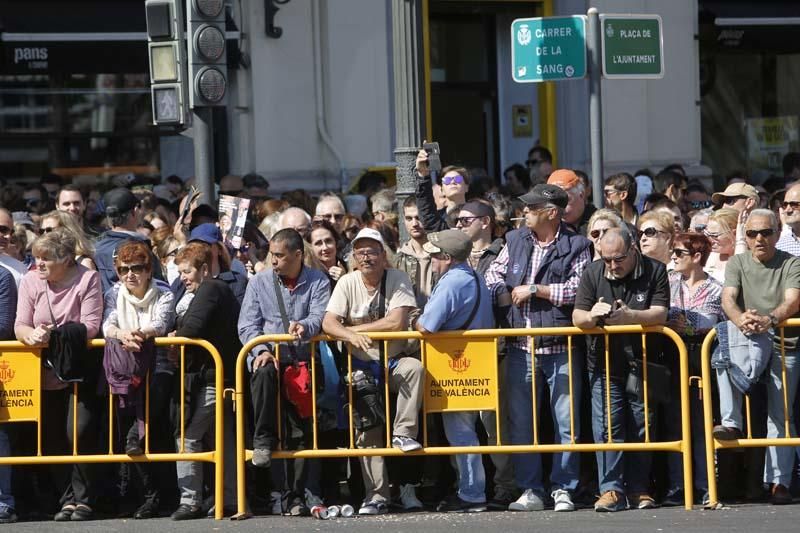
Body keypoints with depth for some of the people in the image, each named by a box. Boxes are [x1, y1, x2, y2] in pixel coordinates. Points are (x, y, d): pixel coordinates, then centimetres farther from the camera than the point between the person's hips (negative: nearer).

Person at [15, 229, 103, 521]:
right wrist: (32, 334, -31)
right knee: (52, 439, 6)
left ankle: (83, 499, -1)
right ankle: (68, 499, 17)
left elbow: (90, 326, -18)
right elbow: (20, 326, -8)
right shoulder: (30, 281, -2)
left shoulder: (87, 279, -11)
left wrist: (54, 334, -31)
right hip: (45, 374, 4)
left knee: (79, 433, -13)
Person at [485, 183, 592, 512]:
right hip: (521, 347, 4)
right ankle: (530, 491, 10)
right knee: (521, 422, 4)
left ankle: (563, 489, 7)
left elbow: (576, 289, -13)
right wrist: (506, 296, -3)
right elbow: (493, 276, 17)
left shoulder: (576, 247, -2)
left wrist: (534, 291, -9)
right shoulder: (515, 241, 13)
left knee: (566, 421, -1)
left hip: (561, 348, -4)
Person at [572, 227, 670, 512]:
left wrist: (628, 315, -32)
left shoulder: (654, 271, -6)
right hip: (605, 363, 1)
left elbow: (659, 314, -15)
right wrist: (592, 315, -27)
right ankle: (611, 489, -8)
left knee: (641, 426, 3)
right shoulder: (592, 273, -1)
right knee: (606, 426, -7)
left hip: (641, 362, -1)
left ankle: (638, 489, 10)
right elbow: (577, 318, -3)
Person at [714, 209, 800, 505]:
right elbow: (728, 298, -7)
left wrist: (769, 320, -36)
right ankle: (732, 423, -37)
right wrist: (740, 319, -31)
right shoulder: (737, 264, 9)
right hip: (749, 340, 2)